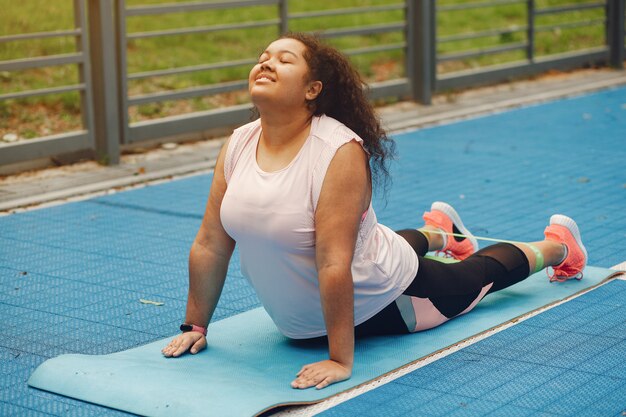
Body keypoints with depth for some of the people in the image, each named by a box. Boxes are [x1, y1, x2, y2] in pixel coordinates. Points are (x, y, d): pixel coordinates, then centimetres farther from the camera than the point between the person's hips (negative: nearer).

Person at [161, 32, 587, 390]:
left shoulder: (341, 152, -36)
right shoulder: (237, 146, -17)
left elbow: (335, 265, -39)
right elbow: (211, 245, -11)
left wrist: (341, 360, -39)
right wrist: (195, 326, -7)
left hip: (383, 303, -5)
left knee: (478, 276, 22)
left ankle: (558, 245, 49)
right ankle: (439, 232, 69)